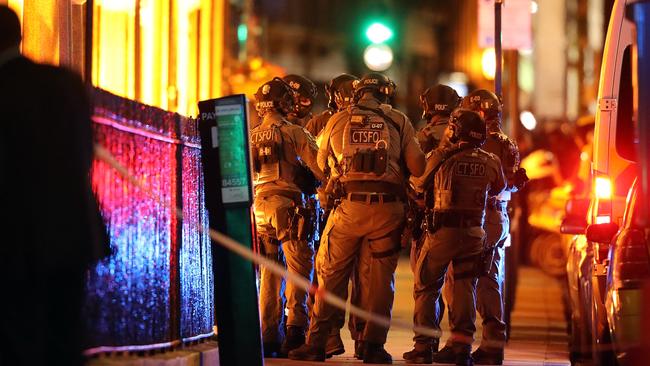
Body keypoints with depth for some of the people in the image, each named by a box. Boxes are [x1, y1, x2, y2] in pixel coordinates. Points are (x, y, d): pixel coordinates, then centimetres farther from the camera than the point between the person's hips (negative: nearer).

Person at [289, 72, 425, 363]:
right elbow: (418, 168, -1)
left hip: (349, 206, 1)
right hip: (387, 208, 0)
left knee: (331, 274, 8)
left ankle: (317, 342, 8)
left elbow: (320, 165, 14)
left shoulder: (337, 121, 9)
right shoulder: (399, 121, 7)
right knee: (381, 277, 8)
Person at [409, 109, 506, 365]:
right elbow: (499, 188, 20)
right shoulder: (490, 162, 1)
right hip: (474, 232, 3)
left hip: (442, 230, -3)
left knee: (425, 286, 8)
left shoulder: (439, 157, -8)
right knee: (465, 288, 9)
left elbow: (419, 183, 7)